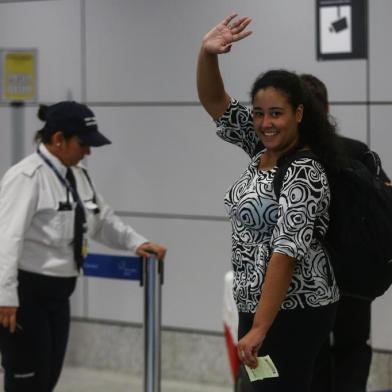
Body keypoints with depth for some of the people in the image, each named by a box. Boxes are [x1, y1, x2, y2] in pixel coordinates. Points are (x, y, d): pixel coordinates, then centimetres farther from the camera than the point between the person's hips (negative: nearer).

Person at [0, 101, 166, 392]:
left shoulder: (77, 176, 9)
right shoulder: (27, 177, -18)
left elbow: (104, 220, 22)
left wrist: (137, 243, 7)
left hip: (57, 294, 9)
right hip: (26, 293, -9)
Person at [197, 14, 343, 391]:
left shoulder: (304, 175, -19)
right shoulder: (263, 148, 7)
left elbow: (287, 252, -25)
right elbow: (214, 101, 5)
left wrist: (259, 329, -29)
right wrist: (207, 53, -15)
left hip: (291, 310, -9)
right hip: (257, 303, 9)